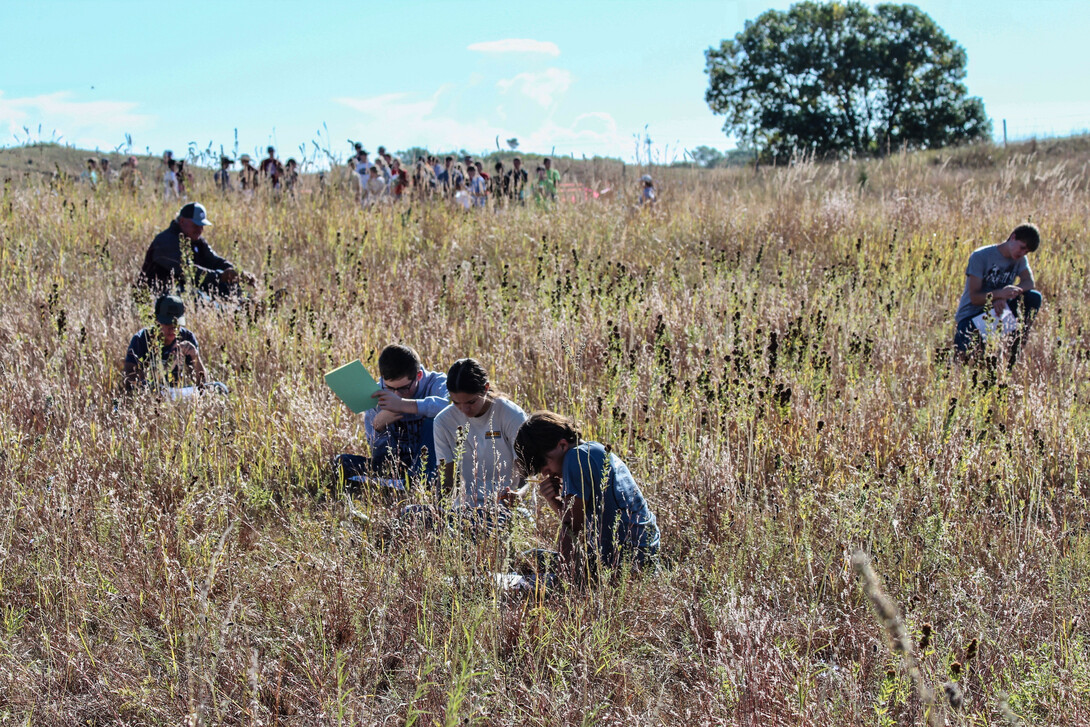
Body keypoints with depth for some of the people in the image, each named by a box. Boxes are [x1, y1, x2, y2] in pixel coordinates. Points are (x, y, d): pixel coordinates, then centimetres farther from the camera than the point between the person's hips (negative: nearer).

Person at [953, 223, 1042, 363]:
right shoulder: (980, 256, -15)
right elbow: (974, 297, -19)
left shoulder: (1020, 259, 3)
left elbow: (1029, 282, -14)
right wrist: (1000, 294, -39)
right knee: (967, 353, -35)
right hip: (971, 315, -5)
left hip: (998, 311, 5)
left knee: (1034, 298, -18)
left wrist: (1006, 296, -32)